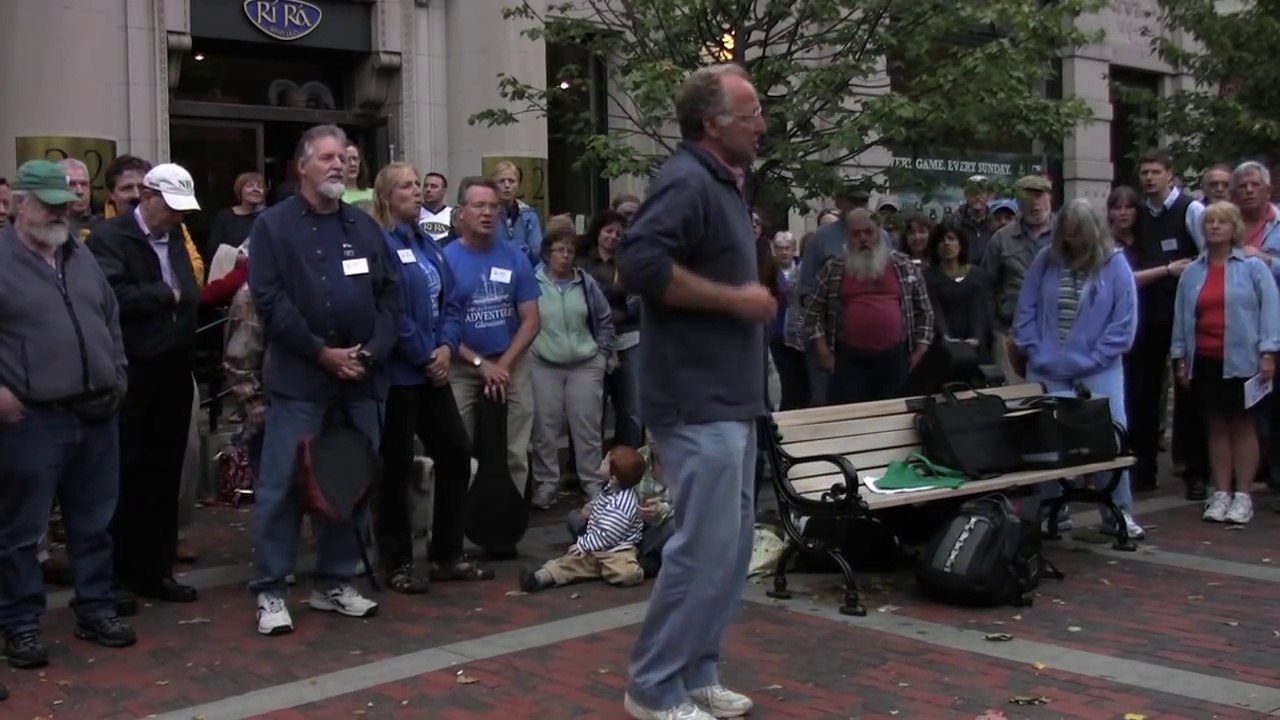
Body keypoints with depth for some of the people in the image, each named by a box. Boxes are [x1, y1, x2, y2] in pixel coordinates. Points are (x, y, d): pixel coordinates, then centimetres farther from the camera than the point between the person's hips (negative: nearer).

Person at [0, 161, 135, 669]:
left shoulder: (82, 259, 15)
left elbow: (112, 320, 21)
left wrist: (117, 375, 12)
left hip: (96, 415, 6)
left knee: (94, 524, 13)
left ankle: (95, 610, 25)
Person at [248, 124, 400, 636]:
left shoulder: (365, 227, 15)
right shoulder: (274, 225, 0)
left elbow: (389, 294, 11)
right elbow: (269, 299, -9)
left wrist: (372, 351, -5)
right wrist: (322, 352, -13)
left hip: (362, 378, 5)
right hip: (299, 378, -5)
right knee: (283, 485, -3)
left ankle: (334, 583, 21)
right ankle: (270, 592, 6)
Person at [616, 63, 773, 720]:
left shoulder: (723, 183, 16)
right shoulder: (686, 180, -14)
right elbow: (639, 262, -27)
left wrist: (752, 285, 11)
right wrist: (735, 298, -20)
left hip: (729, 398, 10)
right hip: (699, 402, -10)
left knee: (732, 545, 14)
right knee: (705, 547, -6)